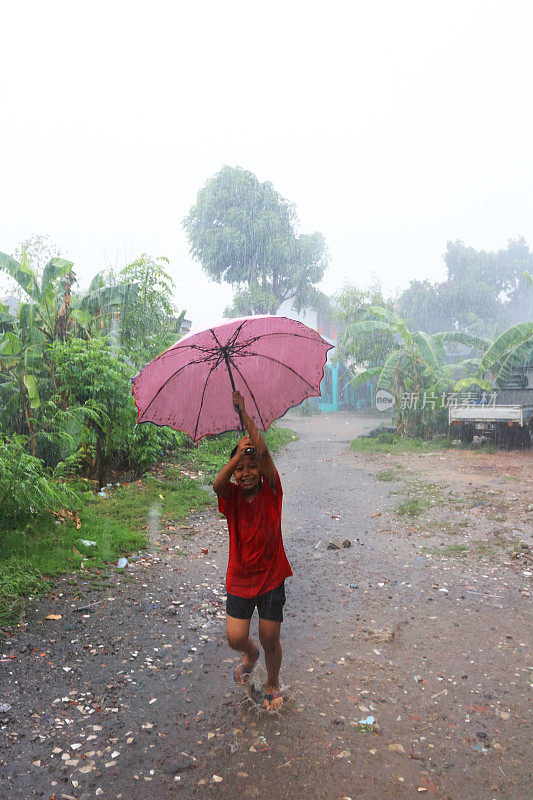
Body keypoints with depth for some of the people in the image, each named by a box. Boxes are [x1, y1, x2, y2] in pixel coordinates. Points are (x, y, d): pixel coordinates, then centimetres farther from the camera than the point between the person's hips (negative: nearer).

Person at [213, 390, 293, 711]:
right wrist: (238, 455, -42)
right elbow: (217, 484, -30)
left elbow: (263, 451, -23)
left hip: (271, 576, -1)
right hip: (239, 578, 2)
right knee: (236, 638, -2)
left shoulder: (271, 492, -9)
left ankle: (273, 684, 38)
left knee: (270, 639, 7)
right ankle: (251, 654, 35)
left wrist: (244, 413, -25)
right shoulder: (232, 496, -4)